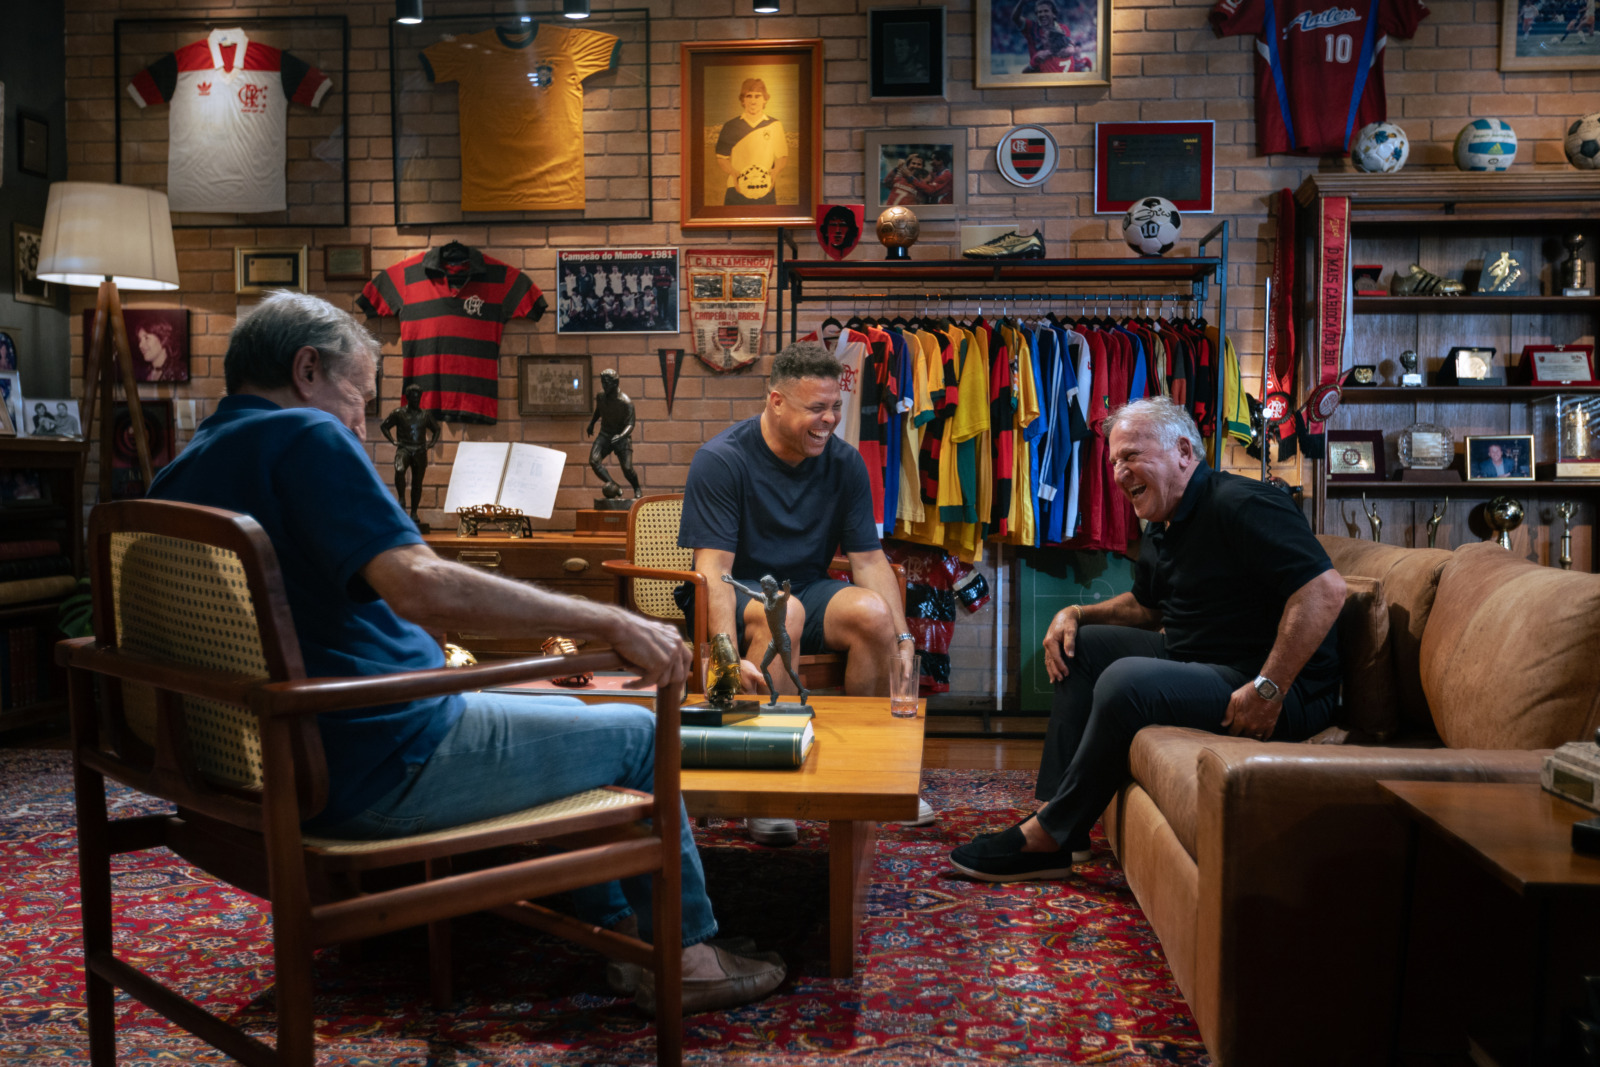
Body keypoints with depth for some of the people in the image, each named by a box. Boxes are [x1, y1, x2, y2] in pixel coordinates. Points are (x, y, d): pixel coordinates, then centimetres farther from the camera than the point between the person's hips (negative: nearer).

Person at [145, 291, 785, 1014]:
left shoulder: (176, 477, 10)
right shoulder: (303, 437, -18)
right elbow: (421, 586, -32)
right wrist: (610, 622, -29)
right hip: (380, 768, -10)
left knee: (563, 709, 26)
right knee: (637, 731, 7)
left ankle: (617, 925, 31)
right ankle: (685, 951, 22)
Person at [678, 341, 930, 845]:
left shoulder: (845, 462, 1)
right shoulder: (720, 459, -13)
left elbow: (869, 559, 1)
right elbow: (713, 570, -21)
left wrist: (902, 642, -13)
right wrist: (730, 659, -36)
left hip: (808, 590, 4)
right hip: (735, 599, -4)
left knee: (873, 612, -27)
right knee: (782, 612, -37)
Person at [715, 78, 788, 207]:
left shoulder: (774, 125, 9)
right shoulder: (731, 126, 7)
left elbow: (782, 157, 11)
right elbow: (721, 159, 8)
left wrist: (775, 172, -10)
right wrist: (734, 173, -12)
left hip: (766, 195, 1)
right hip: (737, 195, 0)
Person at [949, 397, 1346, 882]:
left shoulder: (1240, 504, -18)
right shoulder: (1160, 532, 13)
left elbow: (1325, 588, -27)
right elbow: (1147, 605, 30)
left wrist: (1269, 689, -29)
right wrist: (1077, 613, 12)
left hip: (1286, 695, -10)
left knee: (1127, 680, -31)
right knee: (1081, 646, 10)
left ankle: (1049, 836, -16)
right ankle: (1060, 816, 0)